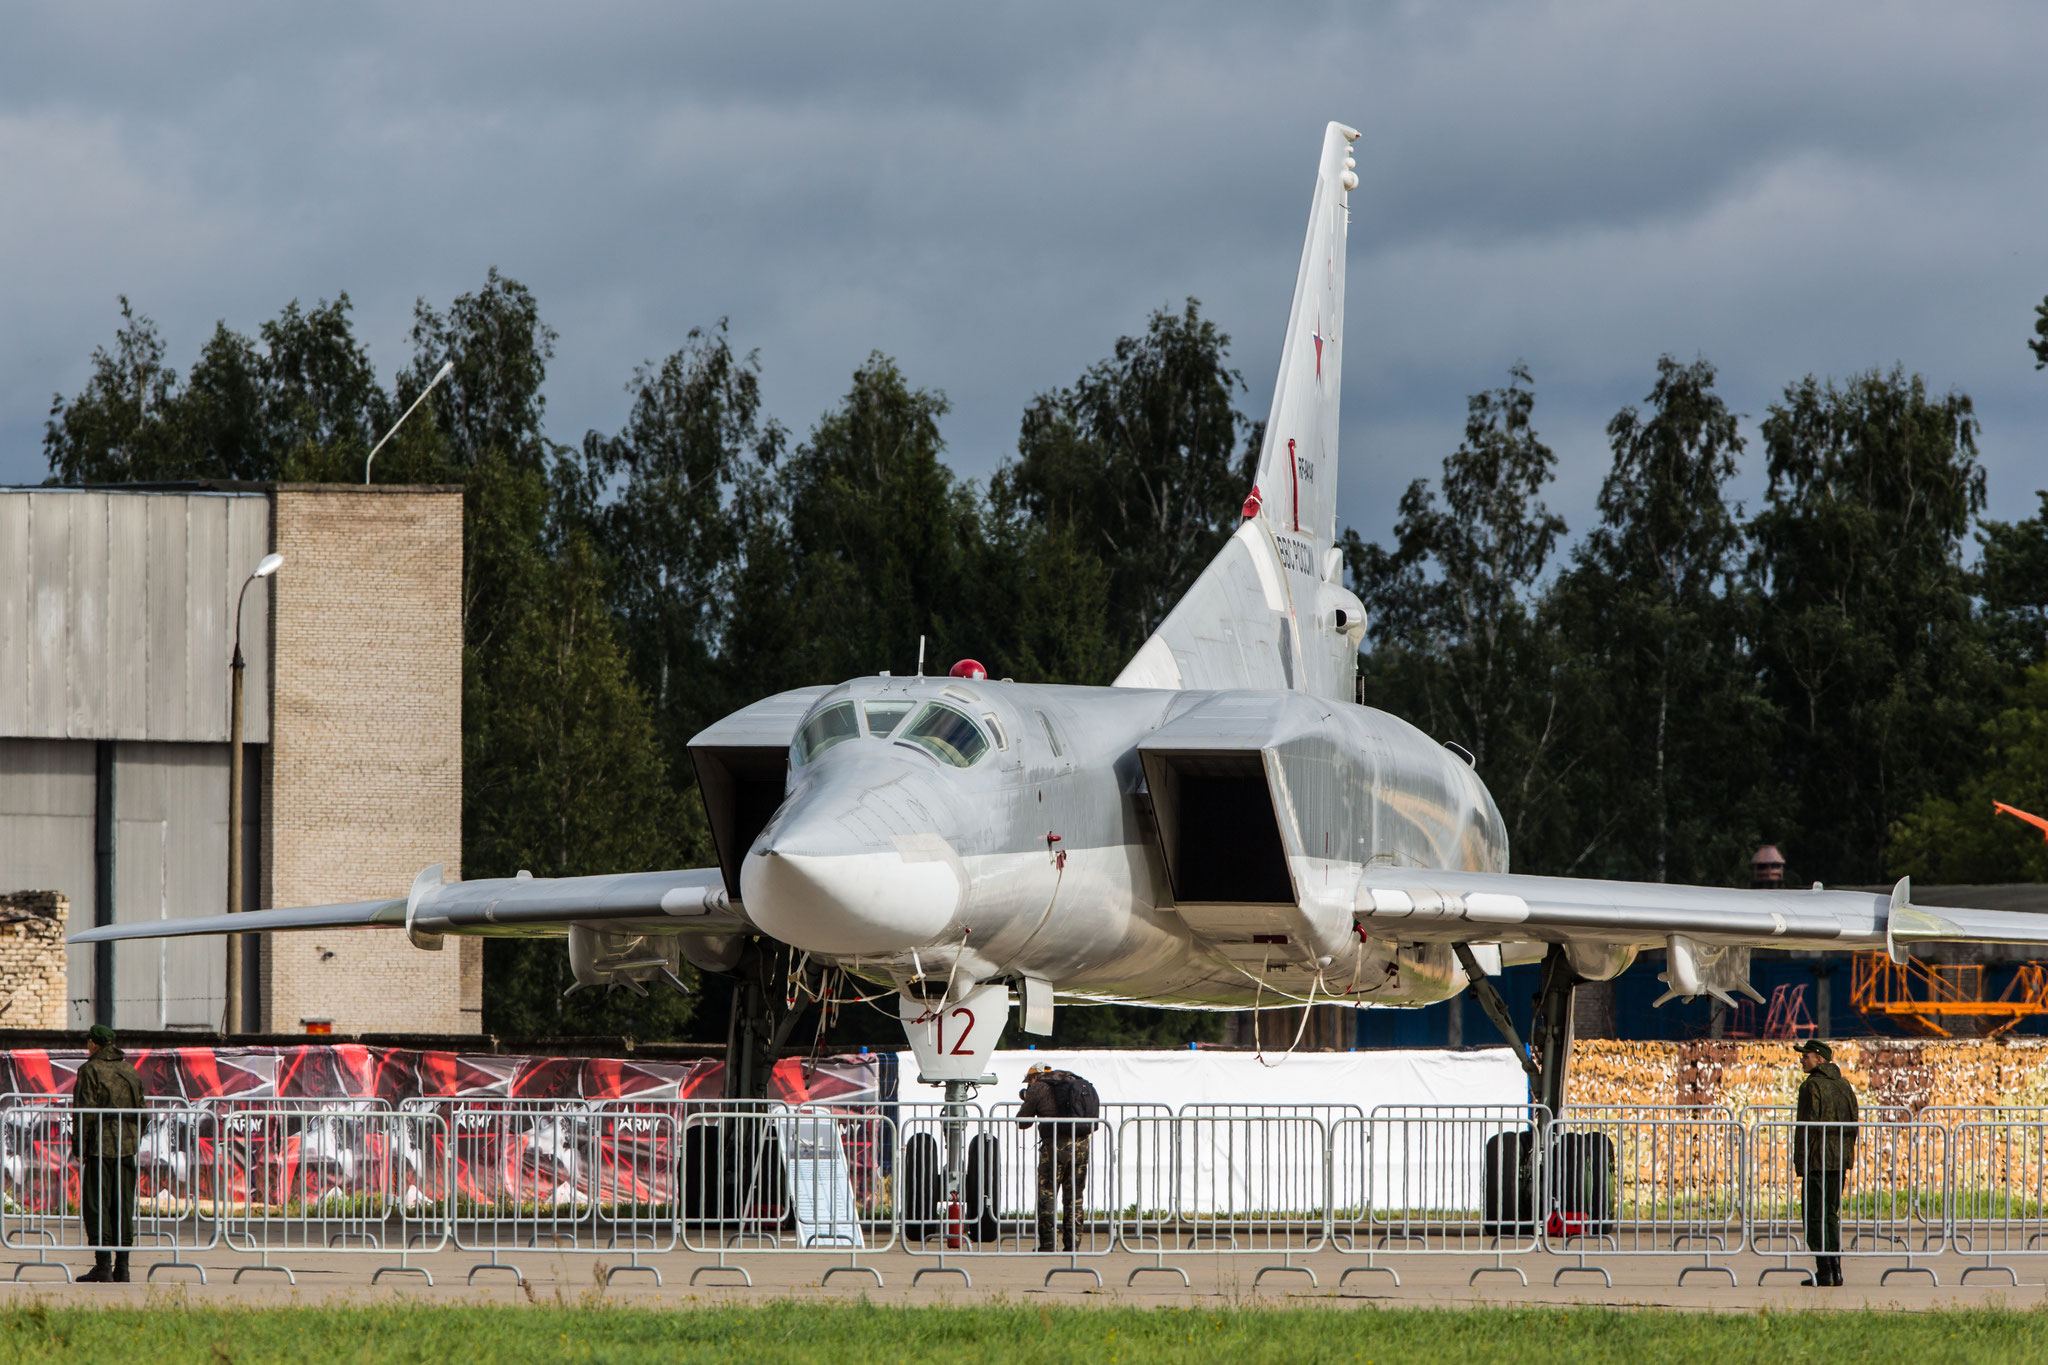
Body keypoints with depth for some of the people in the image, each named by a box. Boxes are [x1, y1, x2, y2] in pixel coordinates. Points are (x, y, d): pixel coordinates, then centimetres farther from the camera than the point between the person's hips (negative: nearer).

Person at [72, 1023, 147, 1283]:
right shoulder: (130, 1071, 14)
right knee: (123, 1207, 8)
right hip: (127, 1149, 6)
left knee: (96, 1206, -4)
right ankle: (121, 1267, 7)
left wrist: (79, 1147, -6)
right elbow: (141, 1111, 15)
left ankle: (103, 1265, -11)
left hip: (100, 1146, -6)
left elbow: (85, 1112, -11)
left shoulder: (90, 1070, -5)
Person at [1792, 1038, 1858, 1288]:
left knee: (1814, 1214, -2)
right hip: (1839, 1159, 7)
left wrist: (1798, 1159, -11)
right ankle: (1836, 1269, 10)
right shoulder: (1844, 1086, 11)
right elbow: (1853, 1124, 13)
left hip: (1817, 1158, -7)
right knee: (1831, 1213, 14)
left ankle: (1824, 1271, -7)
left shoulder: (1812, 1086, -11)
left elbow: (1807, 1125, -15)